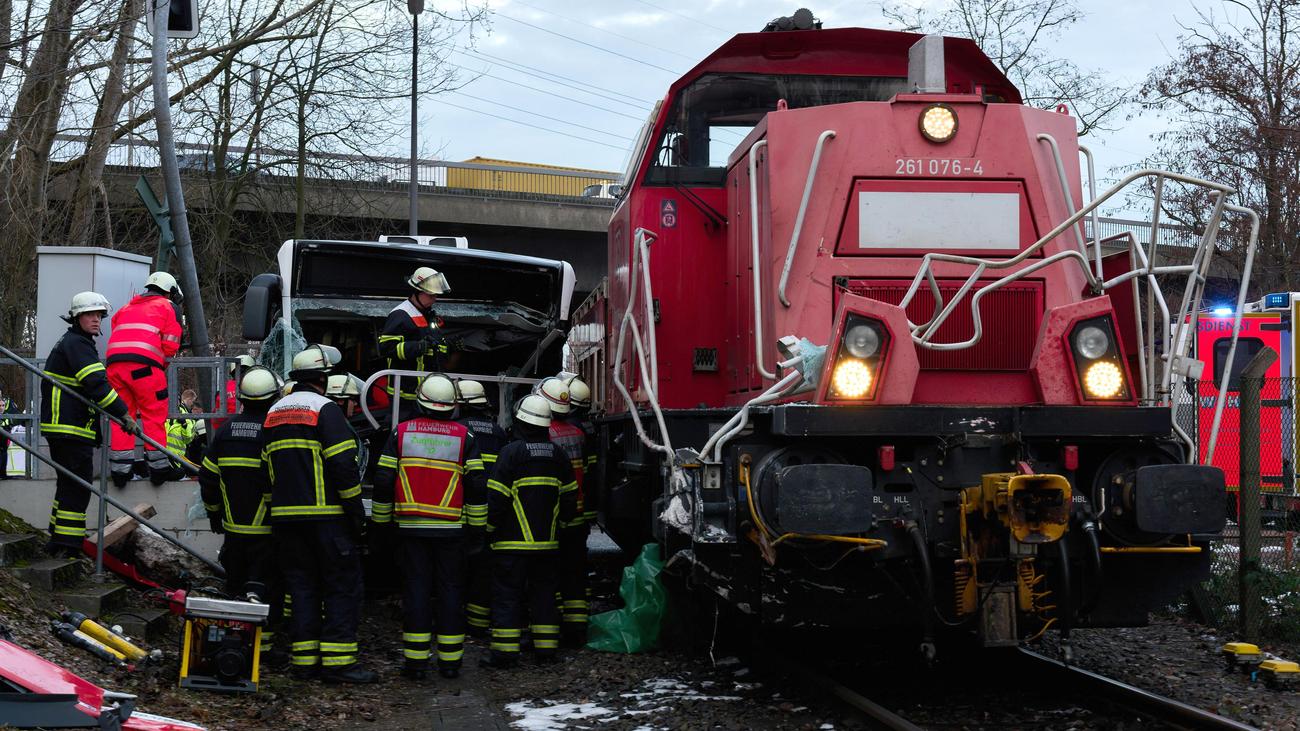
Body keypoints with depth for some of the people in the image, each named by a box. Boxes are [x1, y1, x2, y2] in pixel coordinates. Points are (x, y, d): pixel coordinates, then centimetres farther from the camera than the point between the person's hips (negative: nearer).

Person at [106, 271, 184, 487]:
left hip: (114, 362, 5)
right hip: (144, 363, -5)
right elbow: (170, 345, 5)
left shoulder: (127, 307, 31)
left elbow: (116, 331, 23)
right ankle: (158, 467, 4)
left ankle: (120, 469, 9)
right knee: (154, 415, 4)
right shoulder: (169, 307, 16)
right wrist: (162, 363, 21)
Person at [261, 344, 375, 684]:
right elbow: (343, 465, -15)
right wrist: (357, 511, -9)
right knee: (343, 586, -1)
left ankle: (304, 660, 11)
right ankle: (337, 660, -5)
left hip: (285, 516, 7)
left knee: (301, 586, 11)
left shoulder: (273, 413, 15)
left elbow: (267, 468, 17)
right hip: (327, 516, -7)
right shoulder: (325, 410, -9)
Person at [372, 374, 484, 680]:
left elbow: (383, 480, 2)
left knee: (415, 589, 3)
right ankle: (450, 660, 7)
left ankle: (416, 659, 0)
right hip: (451, 529, 0)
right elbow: (477, 485, 0)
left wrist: (380, 520, 13)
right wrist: (476, 527, 9)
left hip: (411, 527, 0)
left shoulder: (401, 432, 1)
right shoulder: (463, 436, 0)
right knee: (450, 590, 6)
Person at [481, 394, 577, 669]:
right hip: (547, 542, 5)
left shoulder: (511, 452, -11)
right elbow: (570, 499, 11)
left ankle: (505, 651, -3)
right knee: (544, 592, 13)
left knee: (507, 594, -1)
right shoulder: (557, 455, 7)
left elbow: (497, 498, -12)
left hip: (513, 542, -5)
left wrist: (490, 530, 0)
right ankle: (546, 648, 15)